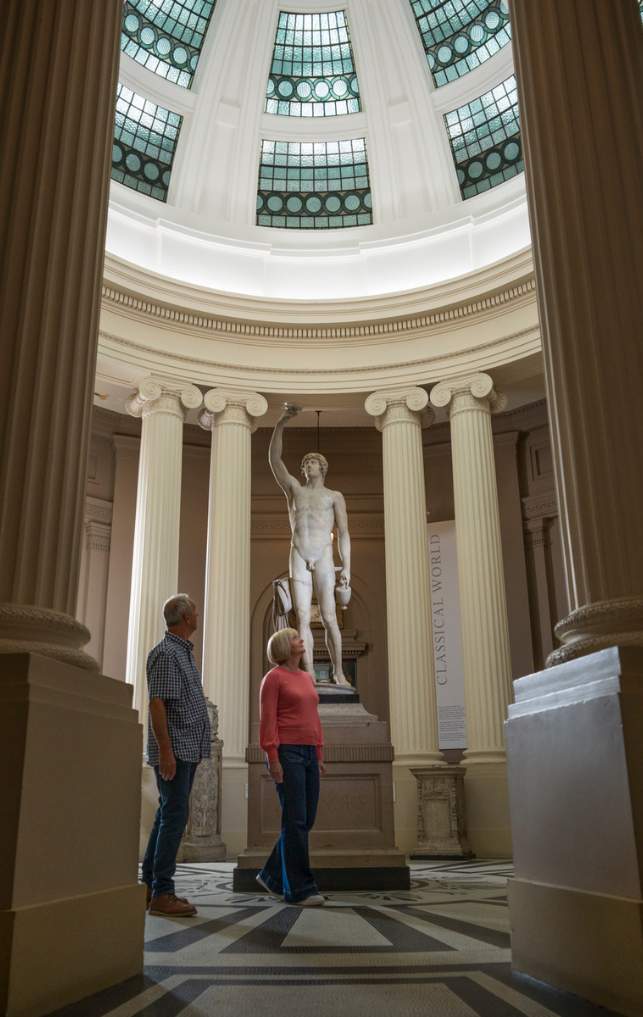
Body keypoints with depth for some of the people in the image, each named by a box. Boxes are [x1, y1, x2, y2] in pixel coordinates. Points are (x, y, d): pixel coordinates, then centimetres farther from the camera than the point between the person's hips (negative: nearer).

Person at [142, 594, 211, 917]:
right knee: (175, 816, -8)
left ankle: (150, 885, 20)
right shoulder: (165, 653, -12)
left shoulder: (184, 652, 17)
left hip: (187, 750, 10)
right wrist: (165, 750, -23)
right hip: (174, 750, -10)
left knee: (169, 815, 12)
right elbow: (156, 703, -19)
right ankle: (162, 894, -3)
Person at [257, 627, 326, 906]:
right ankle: (298, 889, 0)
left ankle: (272, 876, 22)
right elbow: (267, 721, -10)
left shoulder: (307, 677, 18)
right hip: (286, 753, -8)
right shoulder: (274, 677, -5)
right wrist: (273, 759, -16)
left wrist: (319, 755, 15)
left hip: (309, 754, 8)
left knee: (306, 821, 8)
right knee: (295, 821, -7)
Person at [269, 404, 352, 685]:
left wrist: (346, 567, -6)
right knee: (303, 618, -3)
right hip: (298, 557, 2)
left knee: (329, 618, -5)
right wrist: (281, 422, -3)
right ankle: (309, 675, -1)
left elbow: (343, 533, 5)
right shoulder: (294, 489, 18)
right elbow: (274, 459, 7)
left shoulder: (335, 496, 12)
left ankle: (338, 672, 6)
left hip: (324, 558, -2)